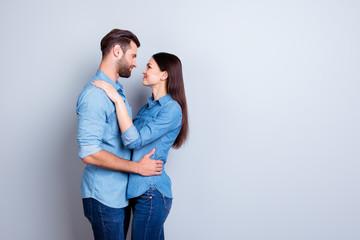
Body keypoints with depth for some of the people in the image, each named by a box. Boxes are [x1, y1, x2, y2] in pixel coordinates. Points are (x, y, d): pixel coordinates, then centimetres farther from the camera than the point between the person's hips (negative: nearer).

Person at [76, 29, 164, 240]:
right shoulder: (95, 94, -21)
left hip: (121, 191, 9)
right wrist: (138, 167, -19)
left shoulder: (117, 89, 13)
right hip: (104, 197, -9)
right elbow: (89, 153, -26)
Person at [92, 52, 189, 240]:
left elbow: (134, 140, -23)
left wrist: (118, 99, -21)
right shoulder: (149, 106, 13)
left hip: (151, 193, -9)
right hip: (140, 189, 9)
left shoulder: (172, 108, -15)